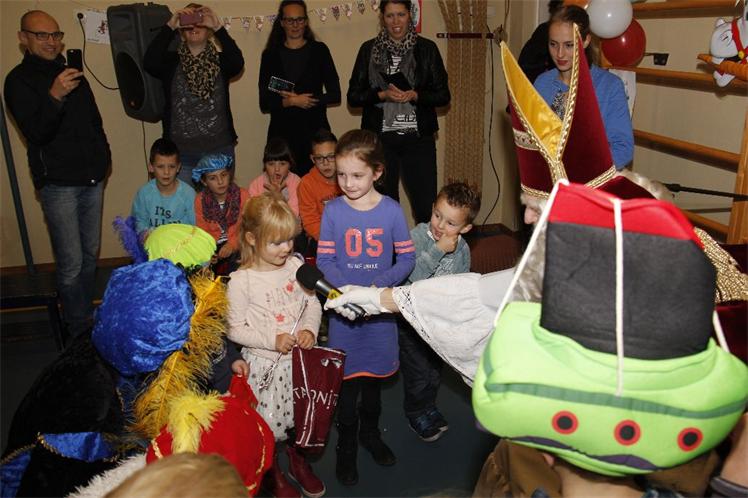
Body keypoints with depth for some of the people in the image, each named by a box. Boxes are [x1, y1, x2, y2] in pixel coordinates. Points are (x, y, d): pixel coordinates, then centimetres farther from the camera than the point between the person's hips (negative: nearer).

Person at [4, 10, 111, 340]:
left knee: (90, 254, 11)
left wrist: (103, 157, 16)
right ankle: (81, 331, 6)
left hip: (91, 178, 6)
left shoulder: (70, 72, 14)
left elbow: (94, 119, 24)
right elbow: (35, 133, -17)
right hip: (58, 183, -6)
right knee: (71, 263, -6)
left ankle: (87, 316, 26)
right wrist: (54, 96, -31)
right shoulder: (19, 80, -4)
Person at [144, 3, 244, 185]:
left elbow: (237, 63, -17)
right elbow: (149, 63, -16)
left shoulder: (220, 61, 3)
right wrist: (170, 25, -19)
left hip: (219, 150, 0)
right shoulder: (171, 62, 3)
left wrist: (218, 27, -23)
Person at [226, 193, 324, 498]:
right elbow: (235, 329, -12)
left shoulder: (296, 265, -4)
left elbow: (313, 303, 7)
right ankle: (271, 470, 37)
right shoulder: (241, 281, -17)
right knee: (269, 421, 6)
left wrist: (310, 329, -12)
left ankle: (297, 456, 48)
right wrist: (273, 340, -21)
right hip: (265, 363, -4)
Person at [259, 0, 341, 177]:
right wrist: (292, 102, -11)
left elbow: (335, 95, 3)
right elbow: (264, 103, 4)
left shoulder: (319, 50, 7)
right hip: (282, 131, 1)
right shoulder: (271, 54, 8)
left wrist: (301, 99, -7)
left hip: (315, 129, 0)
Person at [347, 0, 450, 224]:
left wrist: (415, 95, -13)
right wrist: (383, 95, -12)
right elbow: (353, 96, 5)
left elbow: (443, 95, 5)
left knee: (426, 205, -2)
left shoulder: (427, 48, 4)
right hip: (380, 138, 1)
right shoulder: (369, 49, 5)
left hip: (418, 138, 0)